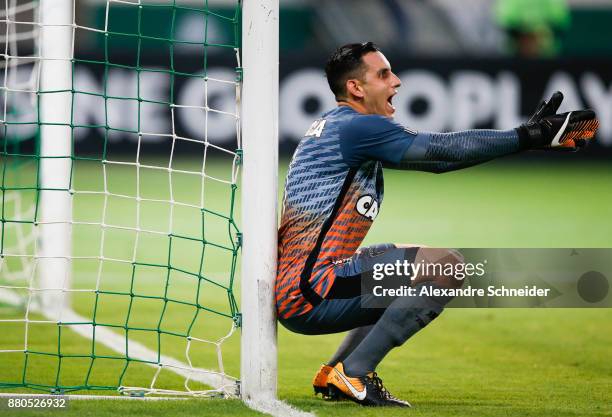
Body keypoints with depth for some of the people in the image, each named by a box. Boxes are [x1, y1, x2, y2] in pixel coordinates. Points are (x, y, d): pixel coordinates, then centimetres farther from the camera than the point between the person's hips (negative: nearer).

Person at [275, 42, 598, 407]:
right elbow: (444, 149, -15)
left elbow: (437, 155, 15)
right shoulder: (356, 127, -11)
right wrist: (529, 137, -11)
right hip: (309, 296, -10)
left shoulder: (336, 126, 20)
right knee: (445, 266, -16)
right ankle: (352, 373, -12)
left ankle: (334, 373, 17)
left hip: (292, 291, 10)